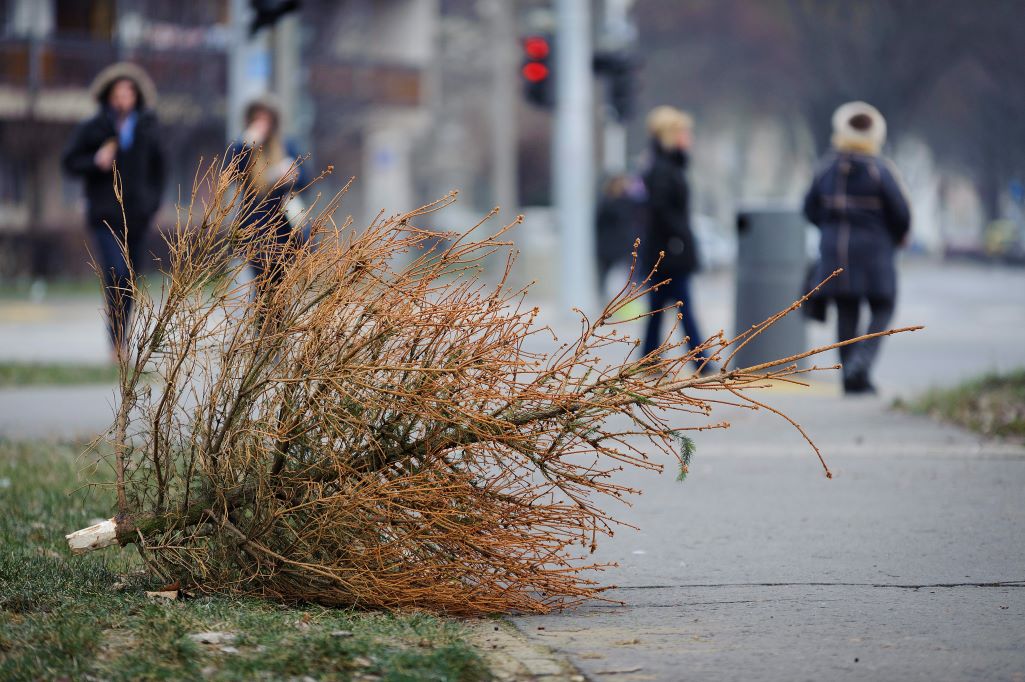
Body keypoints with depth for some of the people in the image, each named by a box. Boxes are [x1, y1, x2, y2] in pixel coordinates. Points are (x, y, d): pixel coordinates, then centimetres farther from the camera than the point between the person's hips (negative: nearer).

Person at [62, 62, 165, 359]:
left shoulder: (148, 129, 9)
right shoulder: (93, 129, 0)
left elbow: (158, 167, 20)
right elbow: (70, 160, 4)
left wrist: (153, 200, 10)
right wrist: (95, 162, -14)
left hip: (138, 215, 4)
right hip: (106, 215, -4)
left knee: (132, 278, 6)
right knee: (115, 276, -15)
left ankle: (120, 339, 17)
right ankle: (117, 343, -15)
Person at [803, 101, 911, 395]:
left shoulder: (828, 166, 2)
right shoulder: (880, 169, -10)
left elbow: (811, 208, 8)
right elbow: (901, 213, -10)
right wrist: (899, 236, 10)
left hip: (835, 249, 4)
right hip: (873, 249, -4)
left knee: (846, 313, 9)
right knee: (882, 309, 7)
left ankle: (853, 379, 9)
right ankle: (862, 360, -15)